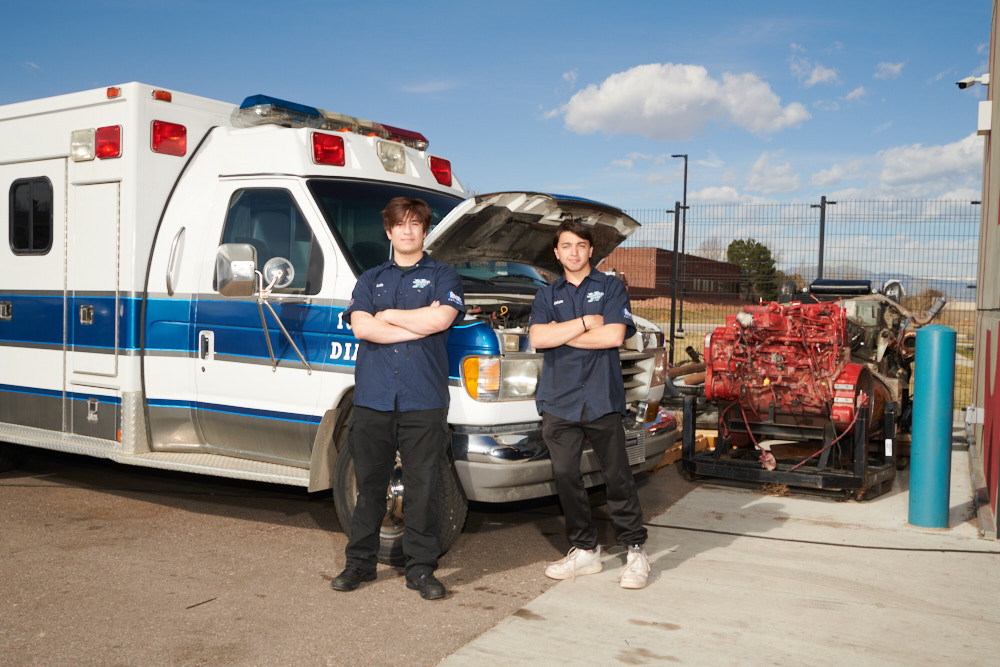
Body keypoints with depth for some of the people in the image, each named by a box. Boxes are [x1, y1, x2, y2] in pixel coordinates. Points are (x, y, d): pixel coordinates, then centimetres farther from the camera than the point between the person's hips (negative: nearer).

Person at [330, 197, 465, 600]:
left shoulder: (443, 277, 10)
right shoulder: (370, 280, 17)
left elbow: (442, 319, -11)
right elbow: (362, 328, -1)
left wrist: (388, 315, -3)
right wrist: (419, 325, -7)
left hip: (424, 401, -2)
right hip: (372, 399, 2)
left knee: (423, 488, 2)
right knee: (369, 484, 9)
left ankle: (421, 569, 13)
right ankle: (360, 562, 22)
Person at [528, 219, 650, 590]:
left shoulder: (611, 287, 7)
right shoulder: (547, 295, 15)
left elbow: (614, 335, -9)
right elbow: (537, 338, -3)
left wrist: (560, 332, -5)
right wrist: (585, 323, -8)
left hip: (602, 399, -3)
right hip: (559, 400, 3)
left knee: (617, 476, 0)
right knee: (566, 477, 5)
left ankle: (636, 551, 13)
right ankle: (585, 550, 18)